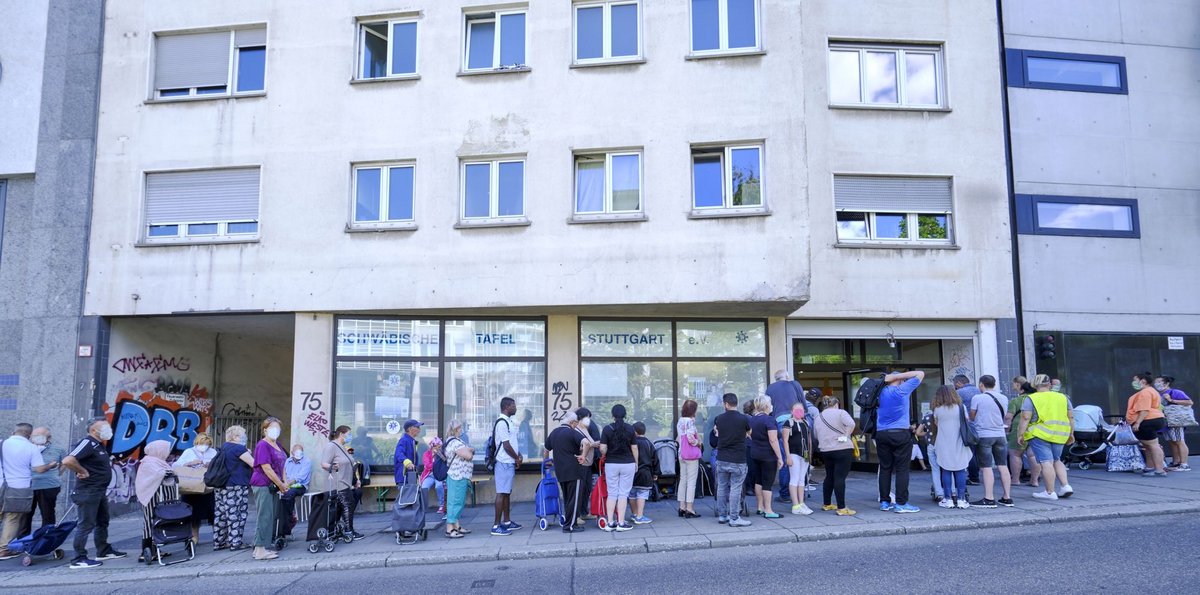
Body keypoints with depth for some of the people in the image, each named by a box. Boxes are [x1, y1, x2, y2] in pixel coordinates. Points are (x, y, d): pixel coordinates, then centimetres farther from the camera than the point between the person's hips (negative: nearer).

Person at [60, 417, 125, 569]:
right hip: (88, 492, -10)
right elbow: (67, 460, -30)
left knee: (102, 522, 19)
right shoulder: (87, 443, -17)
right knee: (86, 525, -5)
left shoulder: (99, 445, 13)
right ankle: (79, 559, 1)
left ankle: (104, 551, 30)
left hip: (100, 491, 10)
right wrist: (83, 472, -20)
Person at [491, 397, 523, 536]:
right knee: (502, 493, -8)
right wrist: (517, 458, -7)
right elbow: (506, 445, -19)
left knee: (507, 492, 15)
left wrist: (519, 455, 6)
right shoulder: (501, 422, -16)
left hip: (509, 462, 10)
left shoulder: (508, 421, 15)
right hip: (504, 463, -10)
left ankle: (507, 522, 24)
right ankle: (496, 526, -6)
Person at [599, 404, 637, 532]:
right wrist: (636, 463, 11)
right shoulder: (630, 429, -3)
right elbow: (634, 448, -1)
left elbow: (602, 449, -10)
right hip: (628, 464, 0)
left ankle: (610, 523, 7)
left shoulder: (607, 429, -6)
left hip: (611, 464, 0)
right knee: (623, 493, 5)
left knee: (611, 493, 9)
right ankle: (621, 523, 3)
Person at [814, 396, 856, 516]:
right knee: (840, 478, -7)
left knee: (829, 476, 19)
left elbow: (816, 435, 15)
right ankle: (841, 508, -9)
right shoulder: (840, 412, -3)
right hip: (842, 449, -5)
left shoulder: (818, 417, 14)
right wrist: (846, 436, -9)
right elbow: (851, 424, -19)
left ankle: (827, 504, 27)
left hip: (825, 451, 6)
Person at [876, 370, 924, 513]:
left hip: (881, 434, 5)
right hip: (900, 434, -5)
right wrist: (898, 376, 2)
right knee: (902, 469, -2)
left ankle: (884, 502, 10)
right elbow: (920, 374, 3)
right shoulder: (903, 390, -2)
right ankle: (901, 504, -4)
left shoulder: (881, 392, 10)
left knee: (885, 468, 8)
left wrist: (888, 378, 18)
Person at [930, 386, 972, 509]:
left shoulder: (937, 410, -1)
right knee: (960, 471, 4)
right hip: (959, 445, 1)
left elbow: (936, 424, 5)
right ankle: (961, 499, 4)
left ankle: (948, 499, 3)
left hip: (944, 446, -1)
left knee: (946, 471, 4)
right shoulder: (961, 407, 1)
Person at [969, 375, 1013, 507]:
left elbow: (972, 417, 0)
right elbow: (1005, 417, 15)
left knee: (986, 468, -4)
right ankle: (1007, 498, 13)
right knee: (1003, 466, 9)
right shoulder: (1004, 398, 7)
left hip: (983, 436, -5)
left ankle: (989, 499, -4)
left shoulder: (977, 398, -8)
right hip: (1000, 435, 5)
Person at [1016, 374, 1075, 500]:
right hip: (1059, 435, 5)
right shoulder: (1063, 397, 10)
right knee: (1056, 460, 21)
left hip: (1039, 435, -5)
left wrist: (1021, 434, -7)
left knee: (1046, 462, -5)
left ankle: (1050, 492, -4)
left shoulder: (1031, 399, -4)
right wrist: (1071, 433, 20)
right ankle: (1065, 486, 12)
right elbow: (1071, 417, 12)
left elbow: (1025, 418, -10)